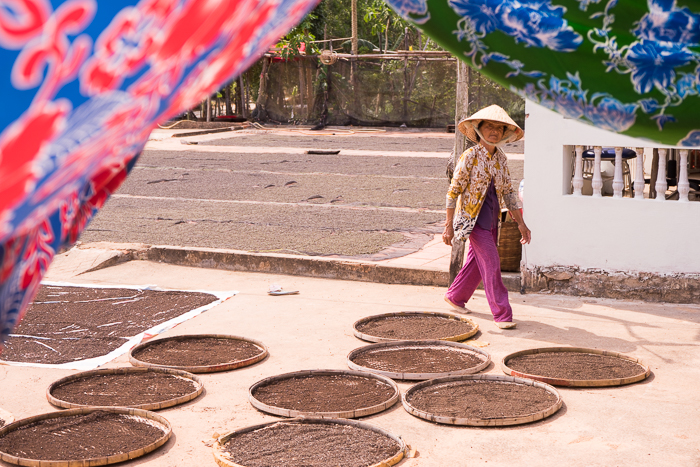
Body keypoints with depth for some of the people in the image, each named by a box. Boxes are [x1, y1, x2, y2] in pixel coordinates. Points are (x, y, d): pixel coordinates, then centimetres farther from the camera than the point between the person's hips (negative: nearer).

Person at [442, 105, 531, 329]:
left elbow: (508, 192, 11)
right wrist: (448, 226, -15)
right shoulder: (470, 156, -15)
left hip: (491, 218, 7)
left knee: (477, 262, 16)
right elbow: (453, 191, -13)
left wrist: (520, 223, 9)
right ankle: (502, 313, -4)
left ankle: (455, 296, 36)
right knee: (491, 262, -9)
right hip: (473, 217, -7)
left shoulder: (500, 158, 4)